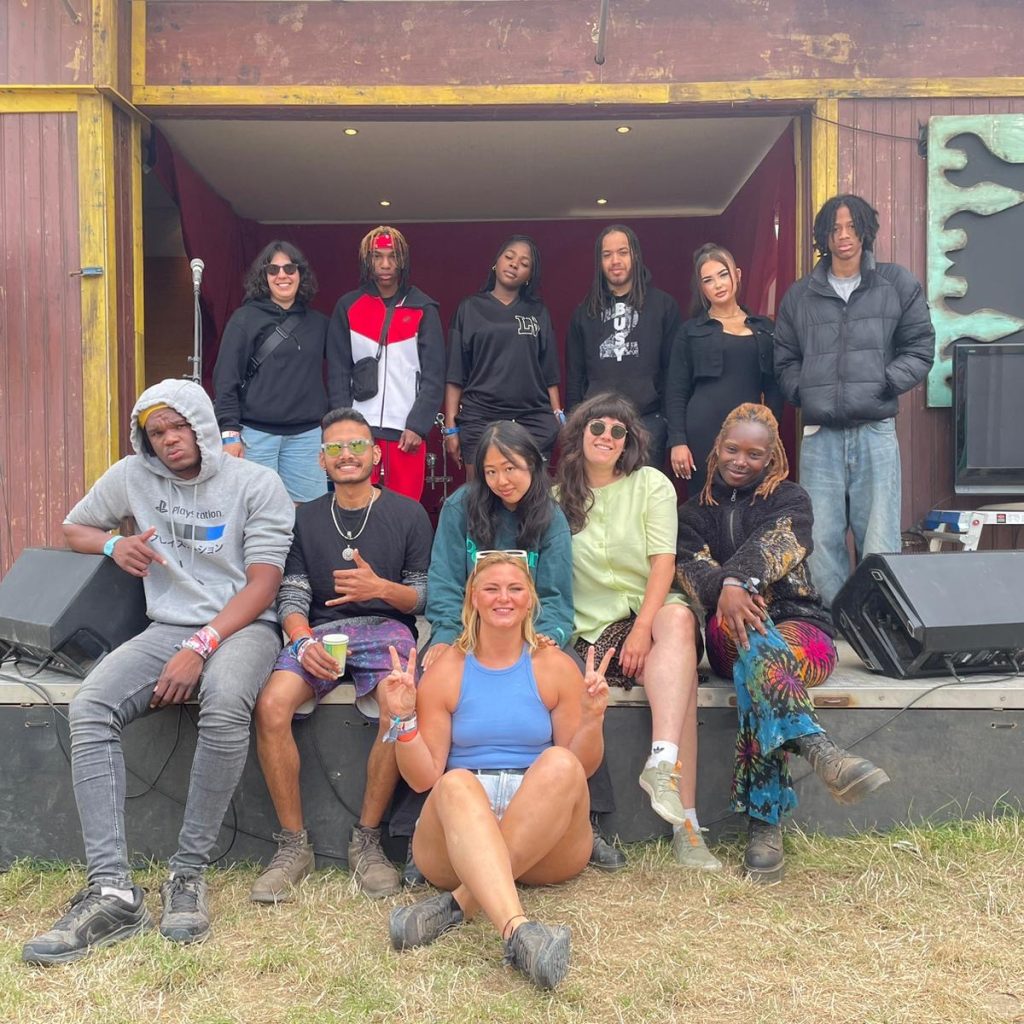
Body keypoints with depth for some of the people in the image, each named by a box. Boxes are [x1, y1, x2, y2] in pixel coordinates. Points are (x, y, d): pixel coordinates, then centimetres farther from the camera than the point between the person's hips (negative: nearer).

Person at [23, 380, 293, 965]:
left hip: (242, 626, -4)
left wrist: (201, 647, -19)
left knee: (226, 705, -38)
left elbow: (262, 585, -7)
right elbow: (74, 528, 25)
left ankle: (189, 875, -23)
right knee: (90, 708, -25)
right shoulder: (132, 477, 11)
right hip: (167, 629, 4)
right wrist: (114, 544, 0)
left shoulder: (258, 484, -1)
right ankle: (114, 892, -26)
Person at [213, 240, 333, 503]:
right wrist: (230, 433, -8)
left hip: (306, 435, 3)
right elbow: (226, 379, -2)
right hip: (255, 434, -3)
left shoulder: (318, 323, 12)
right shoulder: (245, 318, 2)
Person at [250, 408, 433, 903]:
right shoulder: (306, 518, 15)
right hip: (320, 629, 2)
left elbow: (424, 597, 6)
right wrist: (304, 641, -14)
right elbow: (291, 596, 6)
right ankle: (293, 845, -12)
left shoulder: (408, 514, 8)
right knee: (271, 706, -28)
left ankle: (366, 840, -13)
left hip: (385, 626, -2)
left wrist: (382, 588, -16)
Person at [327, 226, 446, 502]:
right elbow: (338, 373, 7)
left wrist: (418, 426, -8)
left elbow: (434, 375, 1)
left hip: (407, 429, -1)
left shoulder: (423, 309, 5)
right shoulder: (347, 307, 9)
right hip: (358, 428, 1)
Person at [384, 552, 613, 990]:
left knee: (559, 764, -30)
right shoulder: (446, 670, 8)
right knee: (457, 784, -33)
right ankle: (518, 930, -53)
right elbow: (423, 777, 6)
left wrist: (593, 719, -11)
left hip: (546, 842, 1)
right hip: (455, 835, 0)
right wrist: (404, 719, -9)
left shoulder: (555, 666, 9)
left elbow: (581, 768, 8)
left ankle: (459, 903, -31)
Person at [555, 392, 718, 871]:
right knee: (677, 672, -30)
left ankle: (663, 761, -51)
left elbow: (663, 562, -3)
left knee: (678, 618, -37)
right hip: (593, 626, -1)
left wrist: (644, 627, -18)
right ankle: (685, 821, -35)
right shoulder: (558, 495, 11)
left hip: (653, 610, 1)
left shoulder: (652, 484, 8)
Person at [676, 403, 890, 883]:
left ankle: (764, 821, -47)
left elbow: (777, 543, -11)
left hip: (799, 630, 0)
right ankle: (818, 748, -61)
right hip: (727, 639, 1)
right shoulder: (695, 512, 21)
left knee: (756, 662, -39)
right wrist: (726, 591, -27)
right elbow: (690, 568, -1)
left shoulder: (790, 500, 15)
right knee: (748, 629, -40)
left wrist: (738, 580, -35)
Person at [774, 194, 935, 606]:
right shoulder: (799, 295, 14)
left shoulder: (898, 284, 9)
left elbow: (920, 349, 8)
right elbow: (785, 360, 16)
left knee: (879, 543, -4)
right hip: (820, 434, 2)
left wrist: (883, 384, -6)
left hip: (876, 431, -1)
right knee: (822, 540, 0)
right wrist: (803, 393, 0)